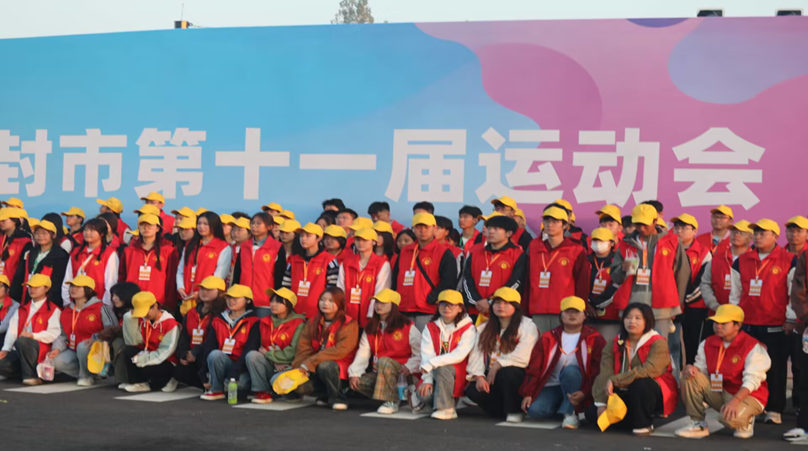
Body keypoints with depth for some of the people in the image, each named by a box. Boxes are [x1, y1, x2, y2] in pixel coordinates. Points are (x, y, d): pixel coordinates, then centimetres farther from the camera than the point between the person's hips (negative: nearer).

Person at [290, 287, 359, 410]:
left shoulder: (348, 324, -8)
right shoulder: (313, 322, 9)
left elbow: (340, 350, -20)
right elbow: (303, 347, 2)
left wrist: (309, 363, -23)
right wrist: (300, 366, -19)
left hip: (340, 370, -5)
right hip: (315, 369, 5)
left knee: (324, 366, -36)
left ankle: (337, 397, -11)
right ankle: (324, 395, 5)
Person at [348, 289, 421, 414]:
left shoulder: (407, 327, -5)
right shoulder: (370, 329, 11)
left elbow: (420, 353, -8)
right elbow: (363, 353, 1)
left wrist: (409, 367, -25)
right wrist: (354, 373, -13)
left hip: (402, 373, -6)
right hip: (379, 373, 6)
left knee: (384, 361, -34)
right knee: (358, 382, -19)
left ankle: (392, 401, -27)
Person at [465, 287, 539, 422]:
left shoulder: (527, 326, -4)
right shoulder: (484, 328, 14)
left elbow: (522, 357, -18)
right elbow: (476, 354, 2)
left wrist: (497, 366, -14)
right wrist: (479, 376, -15)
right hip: (490, 376, 4)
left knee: (506, 373, -38)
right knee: (473, 390, -25)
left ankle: (514, 411, -15)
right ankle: (503, 410, -3)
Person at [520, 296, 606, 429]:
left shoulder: (594, 339, 0)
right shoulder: (548, 338, 7)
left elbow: (598, 371, -9)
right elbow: (534, 367, 3)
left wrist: (585, 393, -23)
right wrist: (528, 393, -7)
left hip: (576, 389, -2)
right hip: (551, 387, 2)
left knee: (570, 370, -35)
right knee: (535, 410, -28)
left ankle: (570, 412, -23)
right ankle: (560, 408, 3)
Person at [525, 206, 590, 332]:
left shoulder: (577, 251, 3)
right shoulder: (534, 247, 13)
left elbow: (582, 284, 2)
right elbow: (527, 281, 12)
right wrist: (525, 309, 7)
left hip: (564, 314, -3)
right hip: (538, 314, 3)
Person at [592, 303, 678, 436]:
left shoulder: (658, 343, -14)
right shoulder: (616, 344, 0)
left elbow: (647, 371, -30)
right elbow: (604, 374, -11)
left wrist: (615, 380, -32)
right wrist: (601, 403, -23)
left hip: (653, 393, -5)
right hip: (627, 394, 5)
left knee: (640, 384, -38)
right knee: (592, 413, -13)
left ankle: (644, 424, -14)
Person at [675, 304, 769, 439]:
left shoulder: (753, 347, -16)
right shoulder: (707, 344, 3)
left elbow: (752, 380, -23)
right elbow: (700, 367, 4)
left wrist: (735, 401, -37)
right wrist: (693, 368, -23)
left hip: (747, 395, -6)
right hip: (719, 393, 6)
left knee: (731, 419, -38)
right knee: (690, 378, -17)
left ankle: (745, 418, 3)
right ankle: (698, 424, -7)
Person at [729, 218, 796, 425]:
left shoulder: (789, 261, -1)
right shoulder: (742, 261, 10)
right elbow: (735, 293, 15)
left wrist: (790, 318, -5)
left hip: (775, 327, -3)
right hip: (747, 325, 4)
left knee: (775, 369, -1)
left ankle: (774, 410, 5)